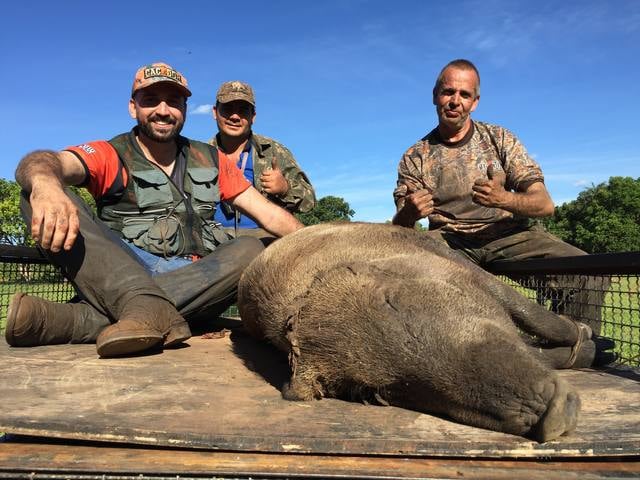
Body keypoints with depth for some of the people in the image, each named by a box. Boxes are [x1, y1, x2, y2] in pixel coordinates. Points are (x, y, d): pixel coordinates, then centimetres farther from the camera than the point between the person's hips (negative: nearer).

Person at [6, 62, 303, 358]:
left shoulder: (209, 160, 16)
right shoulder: (110, 156, 9)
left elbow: (268, 214, 11)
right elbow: (41, 163, -12)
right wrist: (44, 184, -37)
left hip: (195, 281, 2)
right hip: (122, 272, -1)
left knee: (253, 251, -26)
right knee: (39, 194, -17)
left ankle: (89, 320, -34)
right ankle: (150, 311, -40)